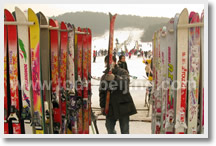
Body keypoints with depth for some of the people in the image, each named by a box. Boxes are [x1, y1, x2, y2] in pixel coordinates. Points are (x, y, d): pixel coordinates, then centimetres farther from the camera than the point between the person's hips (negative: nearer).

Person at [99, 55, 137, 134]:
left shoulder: (123, 72, -2)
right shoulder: (104, 76, 13)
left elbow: (126, 82, -24)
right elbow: (102, 92, 19)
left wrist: (115, 78, -41)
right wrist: (102, 106, 13)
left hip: (123, 105, -4)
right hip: (110, 107, 4)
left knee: (124, 129, 0)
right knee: (109, 127, 7)